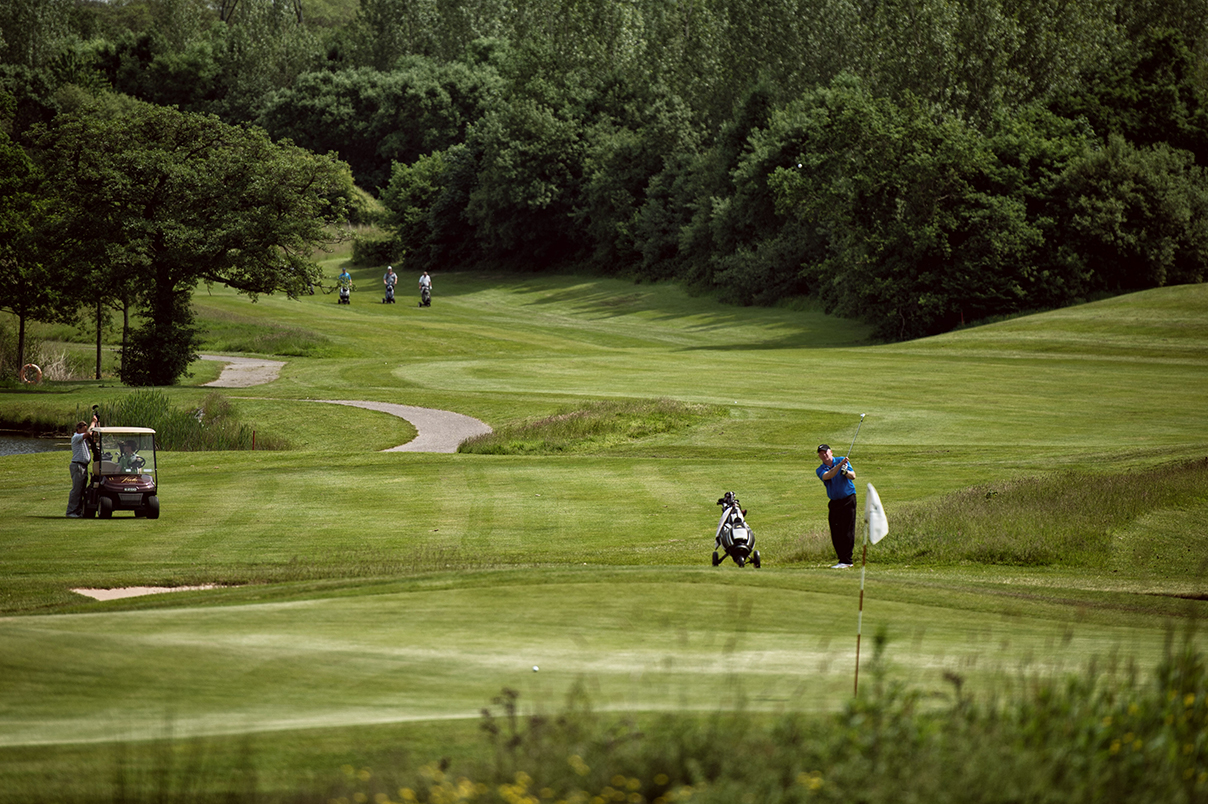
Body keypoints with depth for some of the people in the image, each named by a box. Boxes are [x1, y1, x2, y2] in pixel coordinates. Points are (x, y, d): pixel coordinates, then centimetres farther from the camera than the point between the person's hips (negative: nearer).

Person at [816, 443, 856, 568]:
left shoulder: (842, 461, 1)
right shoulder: (820, 470, 6)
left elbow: (853, 476, -9)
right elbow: (827, 476, -16)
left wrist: (846, 472, -30)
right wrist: (839, 466, -28)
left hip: (848, 500, -4)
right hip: (834, 502, 4)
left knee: (847, 531, -9)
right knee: (835, 533, 2)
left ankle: (846, 561, -9)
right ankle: (843, 559, 10)